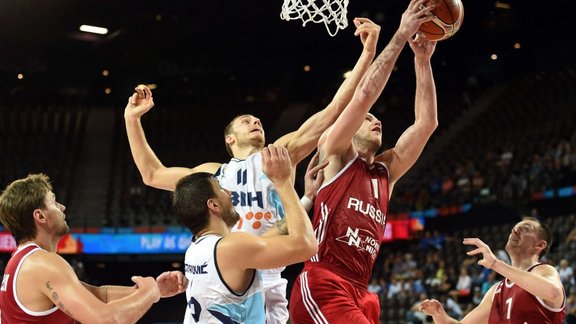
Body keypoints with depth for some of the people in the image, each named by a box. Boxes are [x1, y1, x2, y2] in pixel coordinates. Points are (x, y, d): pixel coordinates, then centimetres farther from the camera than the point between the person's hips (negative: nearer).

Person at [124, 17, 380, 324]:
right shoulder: (213, 173, 24)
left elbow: (332, 111, 8)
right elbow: (152, 174, 32)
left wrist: (368, 54, 0)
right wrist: (132, 119, 26)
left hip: (267, 284, -2)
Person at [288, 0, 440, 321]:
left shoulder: (385, 172, 22)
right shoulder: (335, 155, 7)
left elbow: (427, 123, 18)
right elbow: (364, 96, -5)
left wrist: (423, 60, 13)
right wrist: (401, 35, -3)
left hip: (360, 294, 8)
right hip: (322, 287, -8)